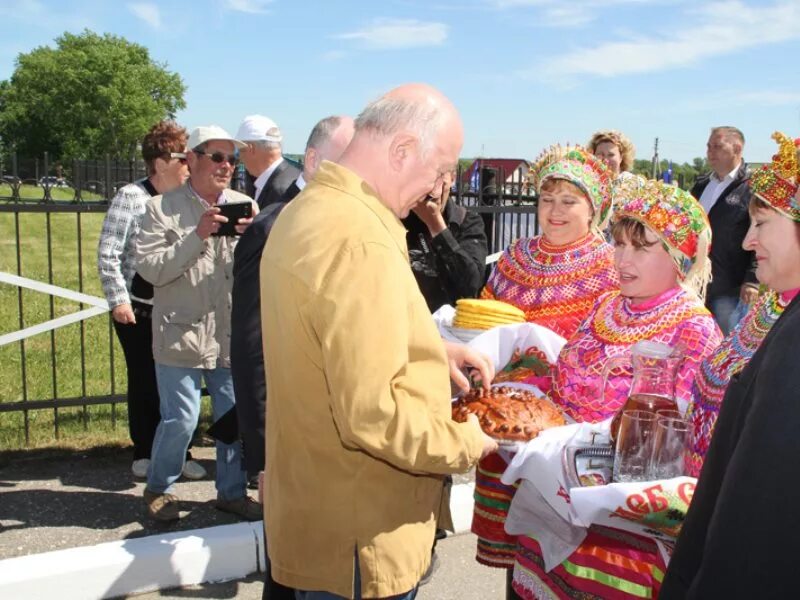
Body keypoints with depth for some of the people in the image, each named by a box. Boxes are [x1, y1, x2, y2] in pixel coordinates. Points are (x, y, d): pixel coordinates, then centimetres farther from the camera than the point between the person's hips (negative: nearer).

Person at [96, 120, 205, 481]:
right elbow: (108, 253, -8)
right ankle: (144, 453, 25)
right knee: (143, 382, 9)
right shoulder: (131, 197, -8)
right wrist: (118, 300, -11)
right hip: (137, 310, -3)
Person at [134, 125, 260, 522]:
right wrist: (197, 235, -20)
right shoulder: (162, 208, -3)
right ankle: (158, 489, 26)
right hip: (181, 334, -3)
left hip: (231, 335, 3)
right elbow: (149, 267, -12)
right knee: (180, 419, 0)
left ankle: (232, 492, 27)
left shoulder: (244, 205, 6)